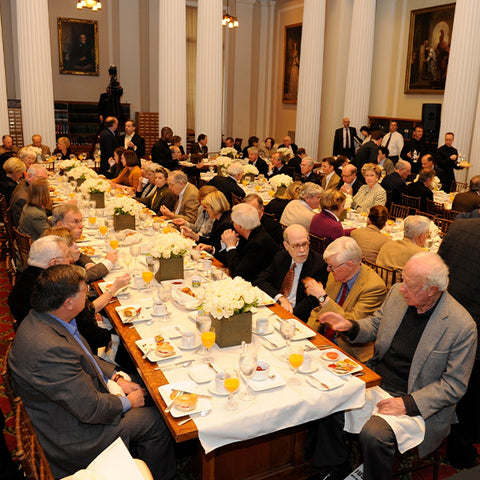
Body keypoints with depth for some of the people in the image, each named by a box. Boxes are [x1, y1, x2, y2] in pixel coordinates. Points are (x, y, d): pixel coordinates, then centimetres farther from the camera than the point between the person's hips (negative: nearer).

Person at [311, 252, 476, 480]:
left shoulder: (462, 327, -19)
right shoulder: (397, 293, -4)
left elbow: (454, 384, -12)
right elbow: (375, 325, 13)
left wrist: (408, 403, -21)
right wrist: (350, 326, -8)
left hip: (415, 399, -5)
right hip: (376, 378, 6)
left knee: (373, 435, -28)